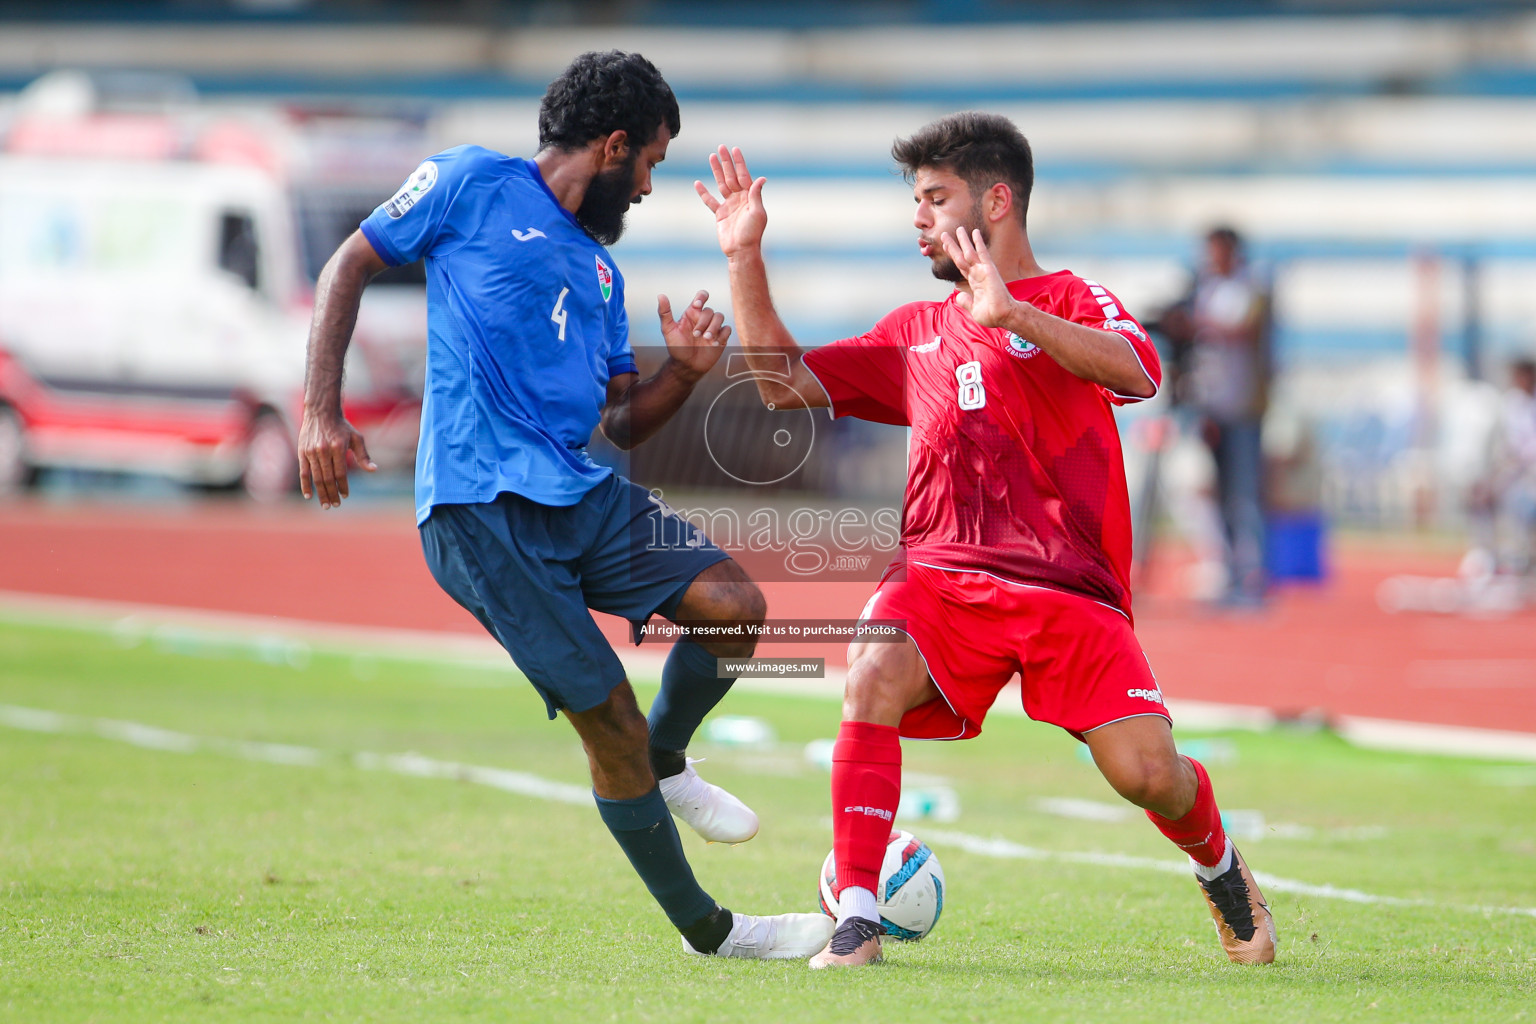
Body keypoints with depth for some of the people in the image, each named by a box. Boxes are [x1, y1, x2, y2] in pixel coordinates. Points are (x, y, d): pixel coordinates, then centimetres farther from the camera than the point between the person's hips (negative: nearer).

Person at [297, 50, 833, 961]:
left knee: (733, 604, -13)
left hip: (582, 493, 7)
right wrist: (322, 410, -8)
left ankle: (664, 765, 16)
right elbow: (352, 265, 3)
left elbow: (621, 423, 22)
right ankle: (705, 929, 4)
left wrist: (682, 374, 0)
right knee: (610, 720, -8)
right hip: (481, 508, -7)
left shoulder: (599, 269, 22)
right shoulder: (472, 186, 3)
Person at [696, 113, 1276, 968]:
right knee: (873, 676, -29)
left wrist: (1011, 314, -28)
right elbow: (784, 381, 23)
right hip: (942, 574, 3)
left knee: (1148, 774, -15)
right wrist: (746, 259, 14)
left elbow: (1135, 373, -17)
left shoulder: (1072, 301, 6)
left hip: (1070, 586, -3)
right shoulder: (916, 334, 21)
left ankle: (1221, 868, 22)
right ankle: (857, 920, -26)